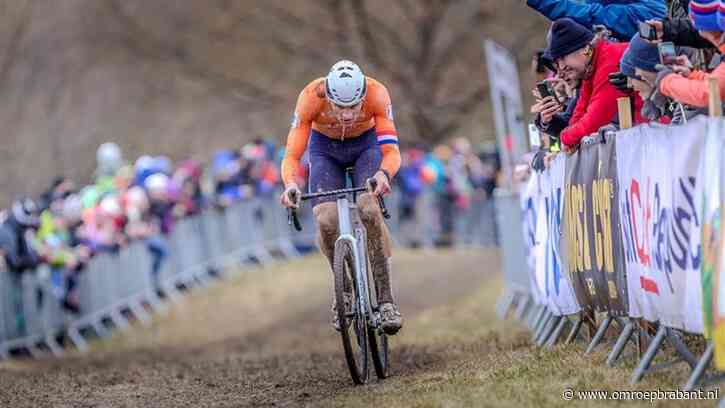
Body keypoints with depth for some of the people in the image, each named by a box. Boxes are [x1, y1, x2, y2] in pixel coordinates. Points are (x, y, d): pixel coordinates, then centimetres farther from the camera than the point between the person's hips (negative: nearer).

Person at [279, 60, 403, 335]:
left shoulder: (376, 94, -34)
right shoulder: (311, 97, -34)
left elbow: (391, 151, -38)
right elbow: (292, 155, -34)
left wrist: (383, 174, -60)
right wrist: (290, 185, -54)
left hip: (365, 145, -1)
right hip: (325, 149, 1)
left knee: (369, 209, -29)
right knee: (326, 220, -24)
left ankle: (386, 299, -21)